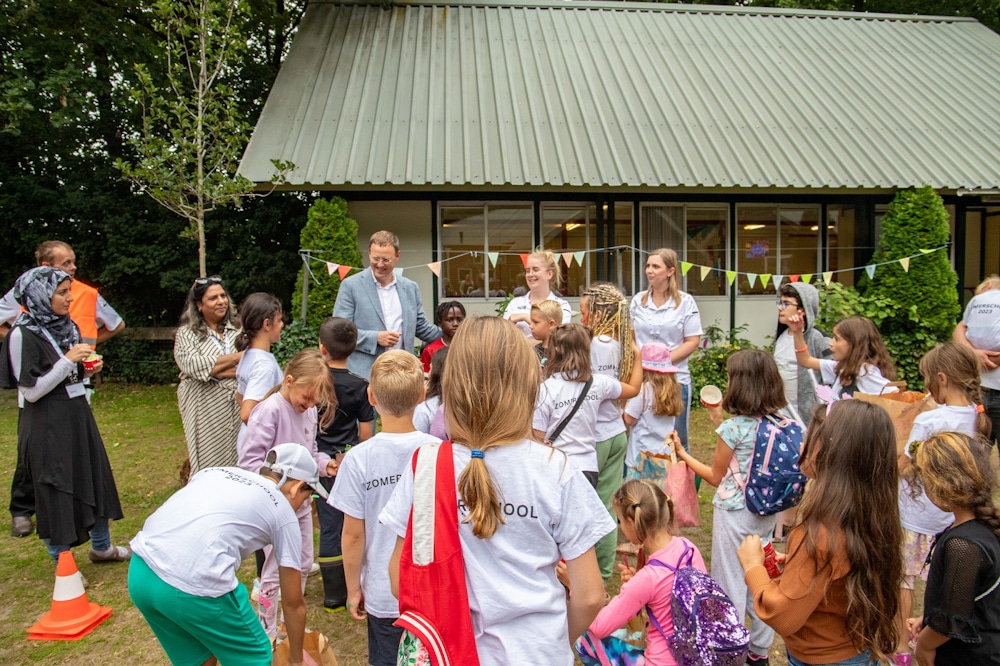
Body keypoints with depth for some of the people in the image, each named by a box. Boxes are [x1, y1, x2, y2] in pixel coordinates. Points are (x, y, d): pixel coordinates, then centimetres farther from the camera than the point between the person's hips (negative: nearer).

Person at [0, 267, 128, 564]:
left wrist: (88, 368, -1)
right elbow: (31, 391, -16)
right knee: (55, 491, 3)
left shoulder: (66, 326, 8)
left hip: (77, 415, 8)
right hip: (46, 425, -7)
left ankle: (101, 546, 31)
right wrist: (68, 361, -20)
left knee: (94, 479, 14)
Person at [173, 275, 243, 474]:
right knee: (209, 467, 3)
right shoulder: (187, 333, 3)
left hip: (237, 407, 2)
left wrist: (215, 371, -13)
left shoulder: (238, 329, 7)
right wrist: (235, 357, -14)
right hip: (205, 411, -2)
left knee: (237, 464, 5)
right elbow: (192, 364, -14)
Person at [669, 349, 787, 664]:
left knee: (730, 583, 8)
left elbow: (715, 477, -9)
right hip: (767, 511, 7)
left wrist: (681, 453, 1)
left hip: (735, 513, -7)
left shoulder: (734, 427, -21)